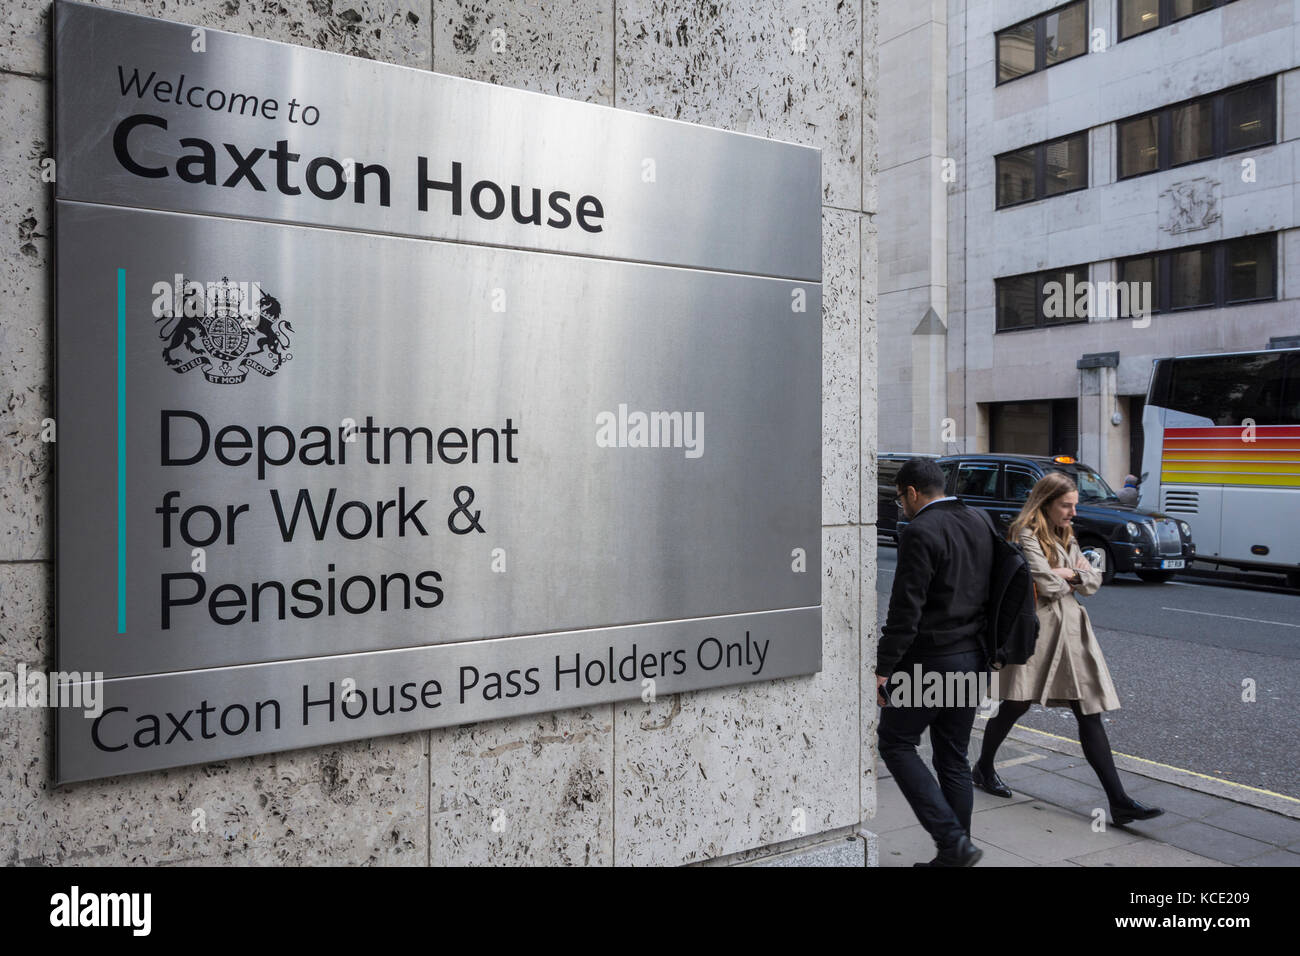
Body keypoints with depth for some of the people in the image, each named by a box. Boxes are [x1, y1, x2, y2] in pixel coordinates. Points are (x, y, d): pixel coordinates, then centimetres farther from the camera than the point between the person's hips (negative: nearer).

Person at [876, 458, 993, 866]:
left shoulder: (920, 532, -16)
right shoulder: (979, 523, 9)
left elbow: (906, 608, -20)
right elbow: (990, 593, 15)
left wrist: (883, 667, -15)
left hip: (930, 659, -8)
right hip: (972, 657, 8)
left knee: (894, 742, 5)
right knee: (954, 758, 15)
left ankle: (953, 840, -2)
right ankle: (954, 853, 21)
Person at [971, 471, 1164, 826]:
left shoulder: (1066, 538, 17)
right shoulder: (1026, 536, -10)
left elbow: (1094, 580, 13)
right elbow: (1047, 586, -18)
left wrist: (1070, 575, -6)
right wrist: (1073, 578, 1)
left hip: (1071, 630, 7)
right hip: (1037, 627, -7)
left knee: (1090, 714, 0)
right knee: (1016, 704, 5)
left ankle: (1119, 802, -3)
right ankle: (983, 768, 29)